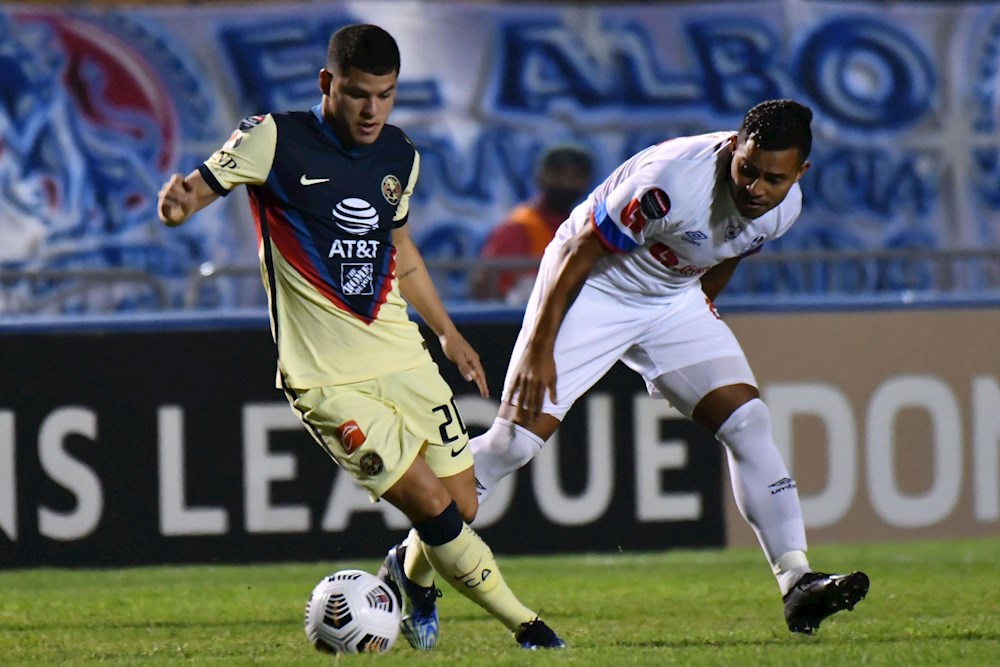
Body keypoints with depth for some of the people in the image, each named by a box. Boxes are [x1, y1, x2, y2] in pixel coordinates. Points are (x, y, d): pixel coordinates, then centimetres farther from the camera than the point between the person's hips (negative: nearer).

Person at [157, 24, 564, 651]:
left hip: (400, 354, 6)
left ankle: (411, 572, 37)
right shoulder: (276, 139, -10)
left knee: (463, 506, 4)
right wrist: (180, 199, -43)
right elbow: (200, 187, -18)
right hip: (325, 375, -6)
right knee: (432, 505, -13)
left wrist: (449, 332, 28)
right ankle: (524, 624, 2)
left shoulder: (400, 155, 8)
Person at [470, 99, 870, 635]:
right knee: (516, 439, -11)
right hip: (593, 286, -6)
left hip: (672, 300, 6)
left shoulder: (784, 208, -11)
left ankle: (797, 584, -12)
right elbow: (580, 254, -23)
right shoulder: (672, 181, -33)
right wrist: (539, 347, -21)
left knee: (747, 421, -10)